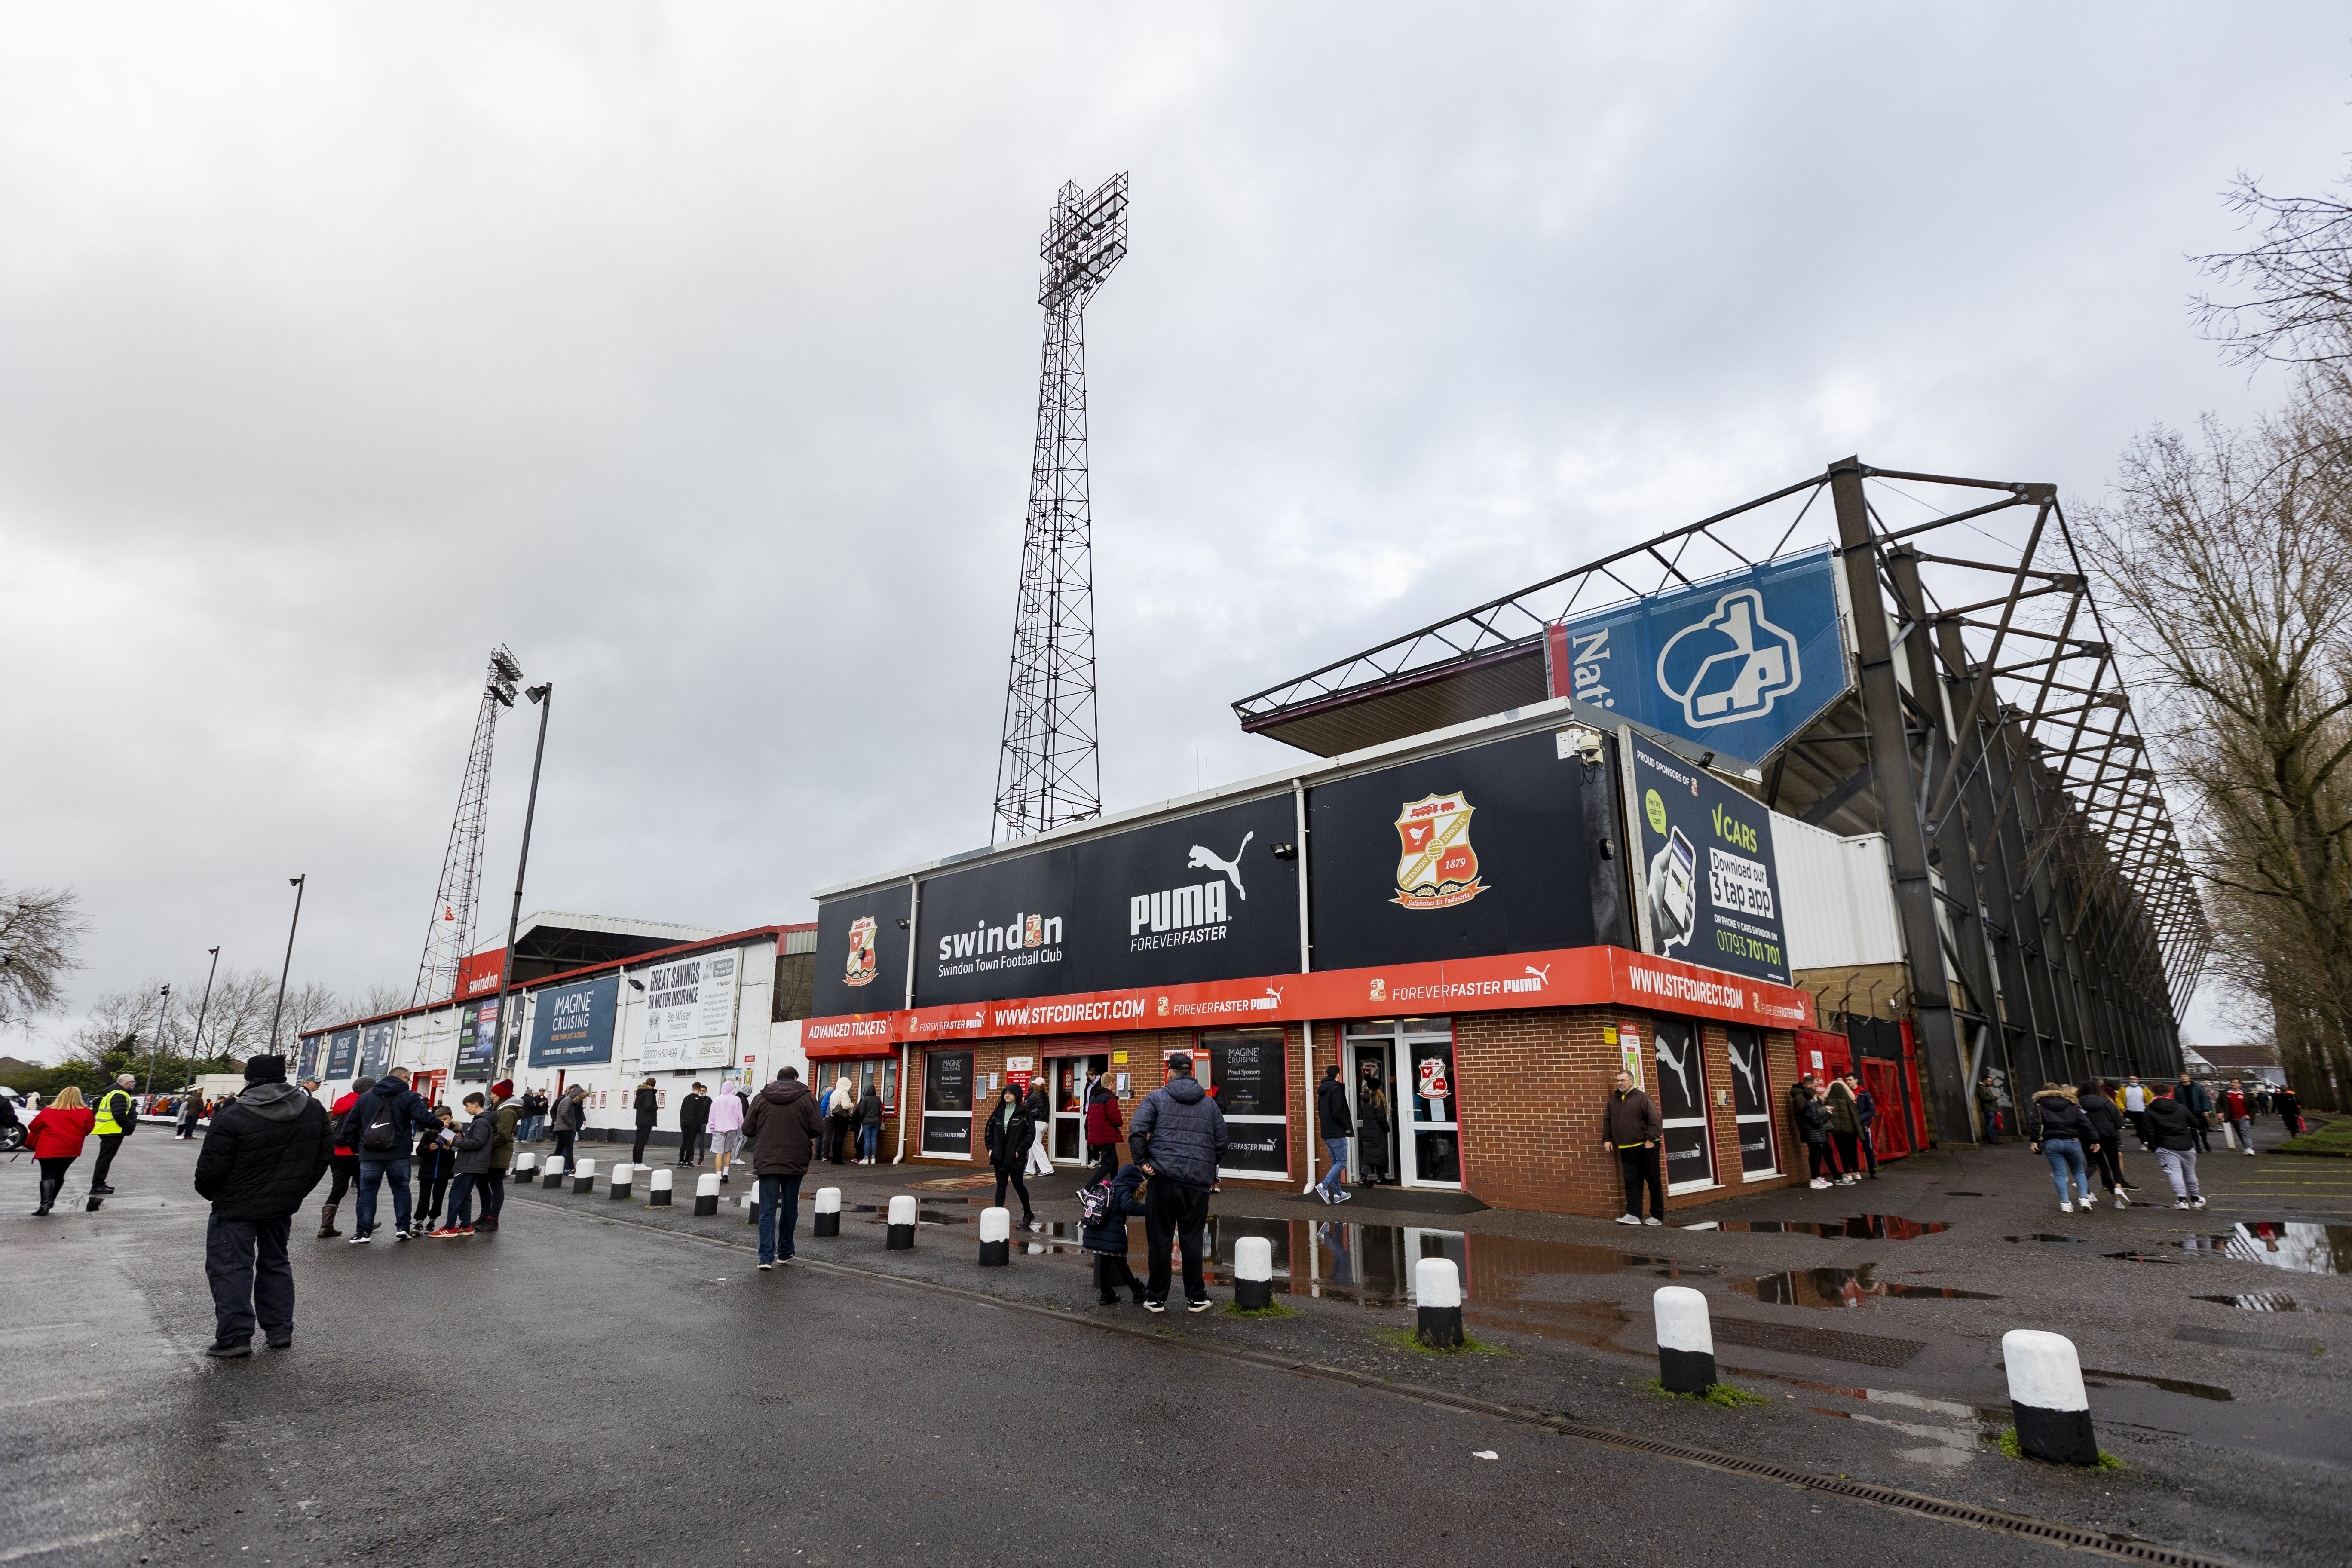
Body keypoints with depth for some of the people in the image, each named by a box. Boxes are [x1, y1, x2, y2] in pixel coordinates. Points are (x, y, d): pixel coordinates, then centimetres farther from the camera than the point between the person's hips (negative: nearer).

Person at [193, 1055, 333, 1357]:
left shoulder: (232, 1118, -18)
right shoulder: (314, 1110, -1)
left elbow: (211, 1169, -12)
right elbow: (325, 1156, 7)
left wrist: (206, 1191, 10)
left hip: (237, 1207, -5)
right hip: (284, 1205, 6)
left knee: (230, 1267, 5)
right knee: (276, 1264, 18)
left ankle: (235, 1337, 3)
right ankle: (280, 1331, 21)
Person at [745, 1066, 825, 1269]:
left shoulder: (761, 1098, 3)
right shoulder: (807, 1098, -1)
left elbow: (747, 1130, 4)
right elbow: (818, 1130, -6)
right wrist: (810, 1141, 16)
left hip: (766, 1161, 0)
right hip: (795, 1161, 0)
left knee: (767, 1210, 2)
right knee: (790, 1209, 14)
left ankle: (766, 1257, -7)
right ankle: (785, 1253, 23)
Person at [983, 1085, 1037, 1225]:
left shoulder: (1024, 1112, -7)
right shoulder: (998, 1111, 7)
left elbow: (1031, 1133, -8)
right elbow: (989, 1130, 14)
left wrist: (1020, 1150, -13)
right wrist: (990, 1148, 4)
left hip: (1016, 1157, -4)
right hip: (999, 1157, 4)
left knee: (1018, 1185, 6)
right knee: (1001, 1186, 4)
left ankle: (1028, 1213, 26)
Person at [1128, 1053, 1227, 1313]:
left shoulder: (1157, 1098, 3)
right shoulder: (1209, 1103, 13)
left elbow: (1137, 1131, -11)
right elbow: (1221, 1143, 15)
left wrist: (1142, 1162, -4)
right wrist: (1212, 1173, 25)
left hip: (1163, 1177, -2)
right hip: (1198, 1182, 2)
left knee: (1160, 1239, 7)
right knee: (1192, 1239, 11)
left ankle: (1156, 1299, 14)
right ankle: (1196, 1298, 16)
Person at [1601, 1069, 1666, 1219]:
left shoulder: (1643, 1098, -7)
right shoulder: (1613, 1101, 12)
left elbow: (1655, 1119, -11)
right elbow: (1607, 1121, 18)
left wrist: (1651, 1139, -15)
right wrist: (1607, 1139, 12)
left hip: (1646, 1147, -5)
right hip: (1626, 1150, 5)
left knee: (1653, 1182, 4)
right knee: (1631, 1182, 1)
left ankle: (1657, 1216, 12)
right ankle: (1633, 1215, 1)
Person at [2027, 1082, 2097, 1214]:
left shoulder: (2039, 1105, 11)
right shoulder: (2071, 1105, 17)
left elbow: (2036, 1123, -4)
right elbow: (2084, 1123, 6)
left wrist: (2035, 1140, -6)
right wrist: (2094, 1140, 6)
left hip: (2052, 1143, -2)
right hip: (2073, 1142, 2)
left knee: (2060, 1175, 2)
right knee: (2079, 1172, 19)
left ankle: (2065, 1203, -4)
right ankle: (2085, 1199, 9)